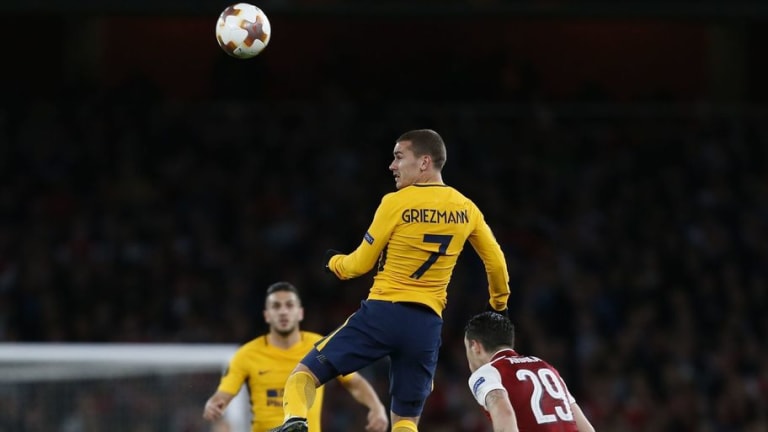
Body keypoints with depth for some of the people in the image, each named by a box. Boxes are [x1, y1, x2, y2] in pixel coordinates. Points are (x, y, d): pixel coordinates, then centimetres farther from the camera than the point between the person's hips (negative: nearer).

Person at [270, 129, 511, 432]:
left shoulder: (395, 203, -7)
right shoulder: (466, 209, 8)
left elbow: (361, 264, 1)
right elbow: (496, 262, 21)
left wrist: (334, 262, 23)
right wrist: (499, 303, 40)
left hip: (383, 312, -4)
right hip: (427, 324, 4)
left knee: (305, 374, 1)